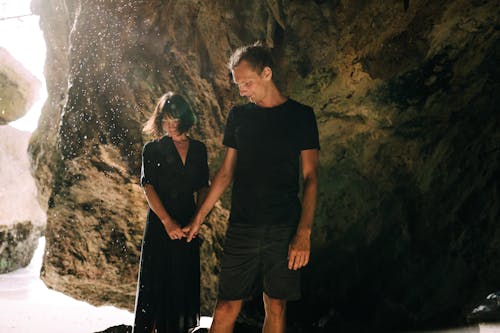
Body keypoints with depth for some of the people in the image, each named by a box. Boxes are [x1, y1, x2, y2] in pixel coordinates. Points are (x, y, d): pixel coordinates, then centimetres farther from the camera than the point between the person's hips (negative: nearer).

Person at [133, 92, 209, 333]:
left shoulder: (199, 149, 10)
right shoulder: (153, 149, 1)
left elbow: (203, 188, 11)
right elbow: (148, 188, -7)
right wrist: (167, 221, -17)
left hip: (188, 225, 3)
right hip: (160, 224, -3)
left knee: (184, 283, 9)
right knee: (156, 282, 0)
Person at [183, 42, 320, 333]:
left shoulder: (300, 115, 1)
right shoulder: (239, 115, 10)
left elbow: (310, 176, -2)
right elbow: (227, 172, 15)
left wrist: (304, 232, -11)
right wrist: (199, 217, 11)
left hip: (283, 229, -2)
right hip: (242, 227, 2)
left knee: (276, 305, 4)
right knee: (228, 304, -1)